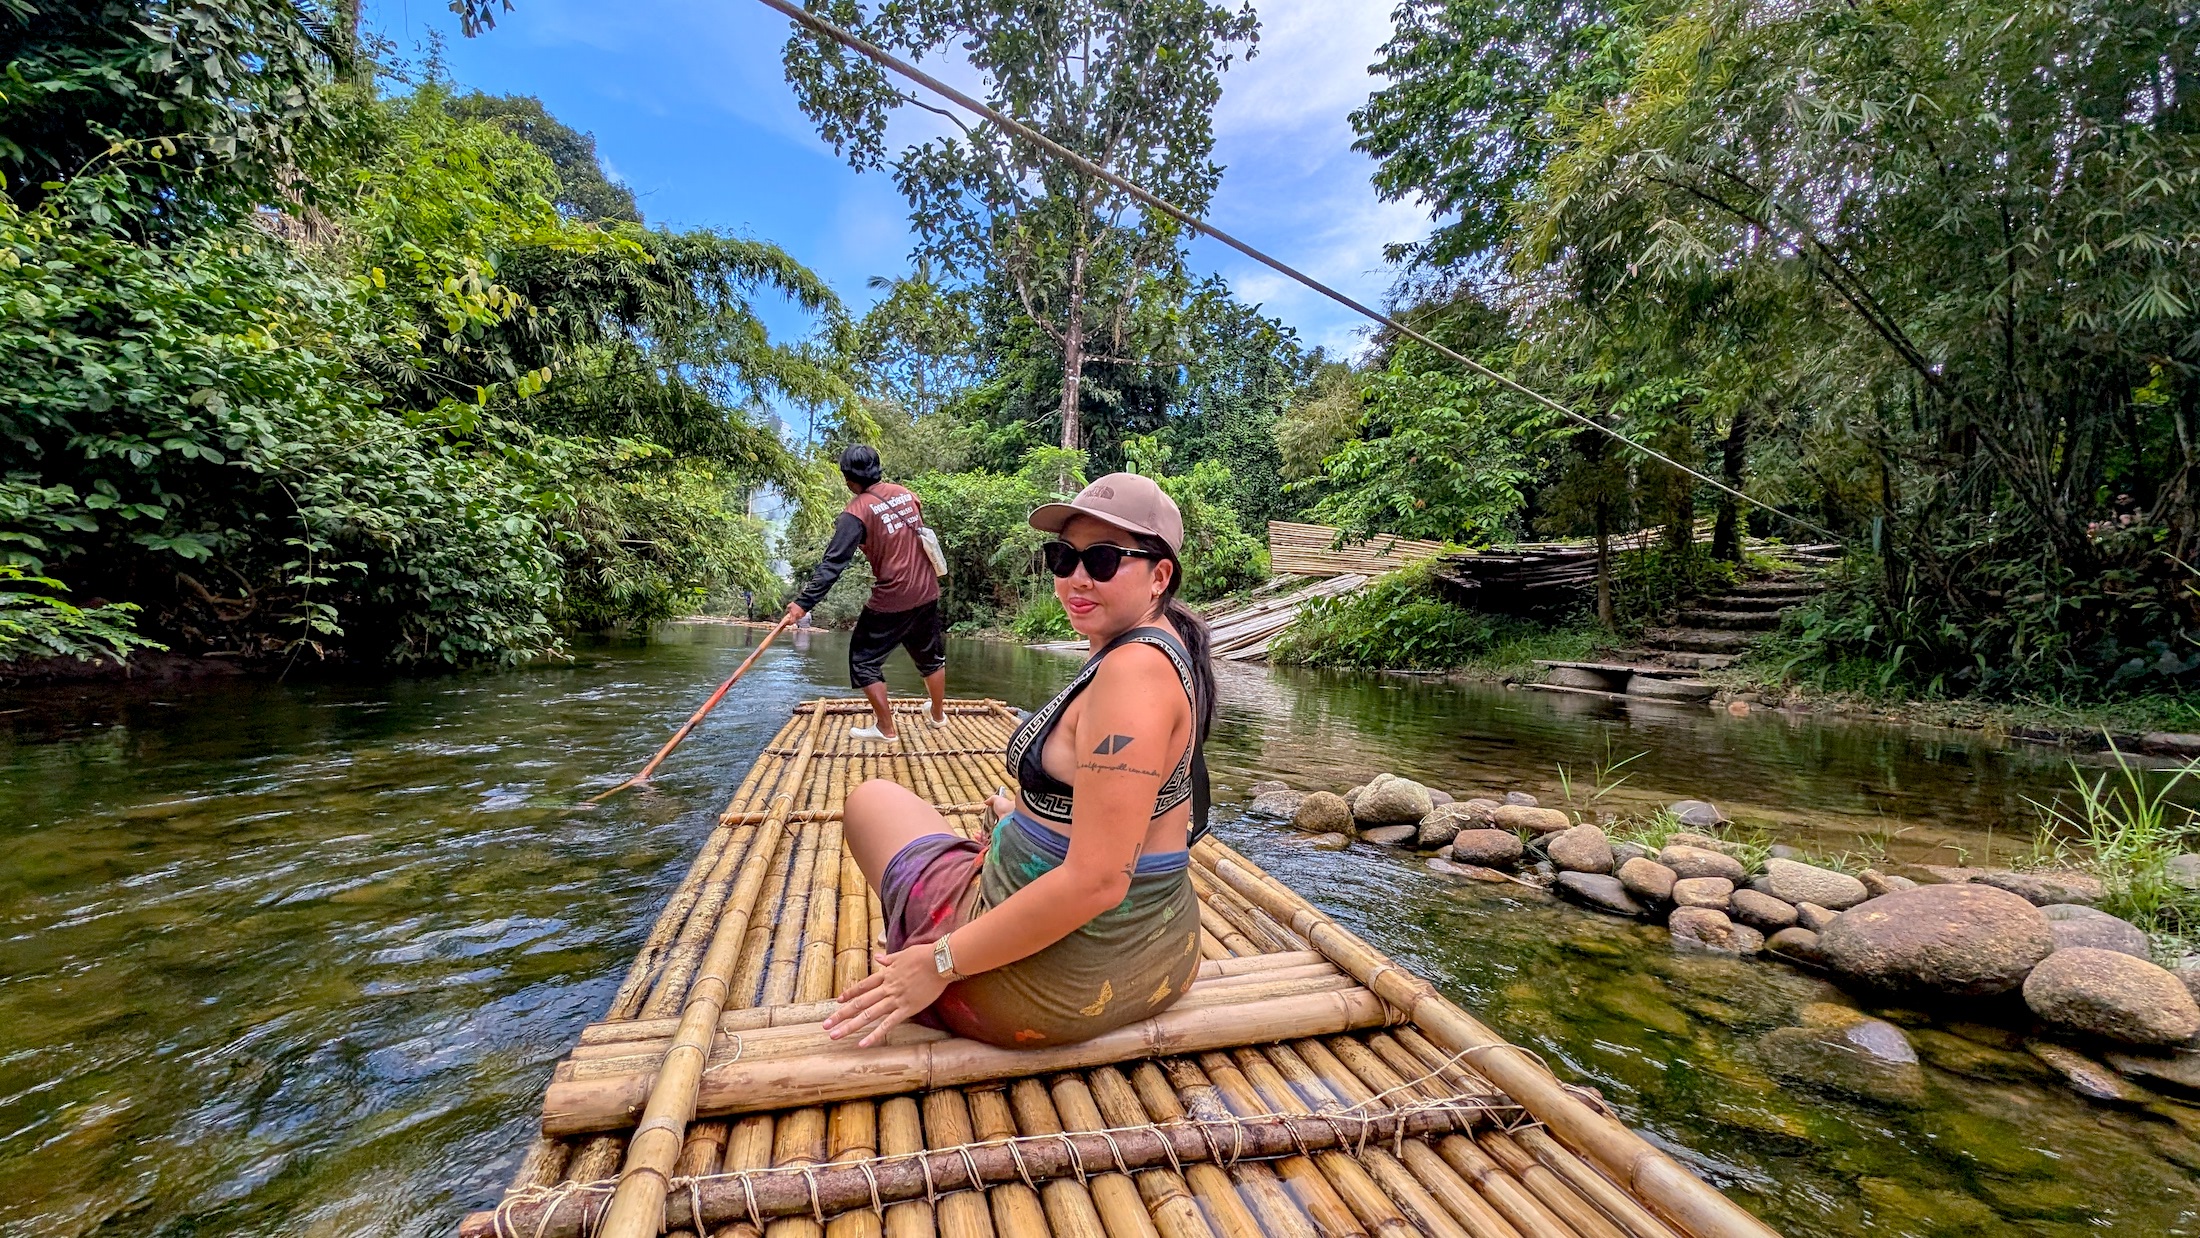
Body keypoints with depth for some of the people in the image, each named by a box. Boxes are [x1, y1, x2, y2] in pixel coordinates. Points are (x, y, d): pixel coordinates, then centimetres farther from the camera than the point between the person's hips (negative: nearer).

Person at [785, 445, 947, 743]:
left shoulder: (856, 512, -14)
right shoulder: (905, 494, 4)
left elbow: (833, 563, -19)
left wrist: (805, 603, -18)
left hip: (891, 601, -7)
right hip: (927, 593, 7)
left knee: (864, 660, 9)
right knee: (931, 656, 22)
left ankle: (886, 729, 12)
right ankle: (939, 715, 39)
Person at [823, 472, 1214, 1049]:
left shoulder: (1132, 669, -28)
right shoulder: (1167, 645, 2)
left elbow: (1096, 881, -31)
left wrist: (941, 963, -21)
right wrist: (1034, 815, 26)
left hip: (1059, 981, -9)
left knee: (871, 799, 13)